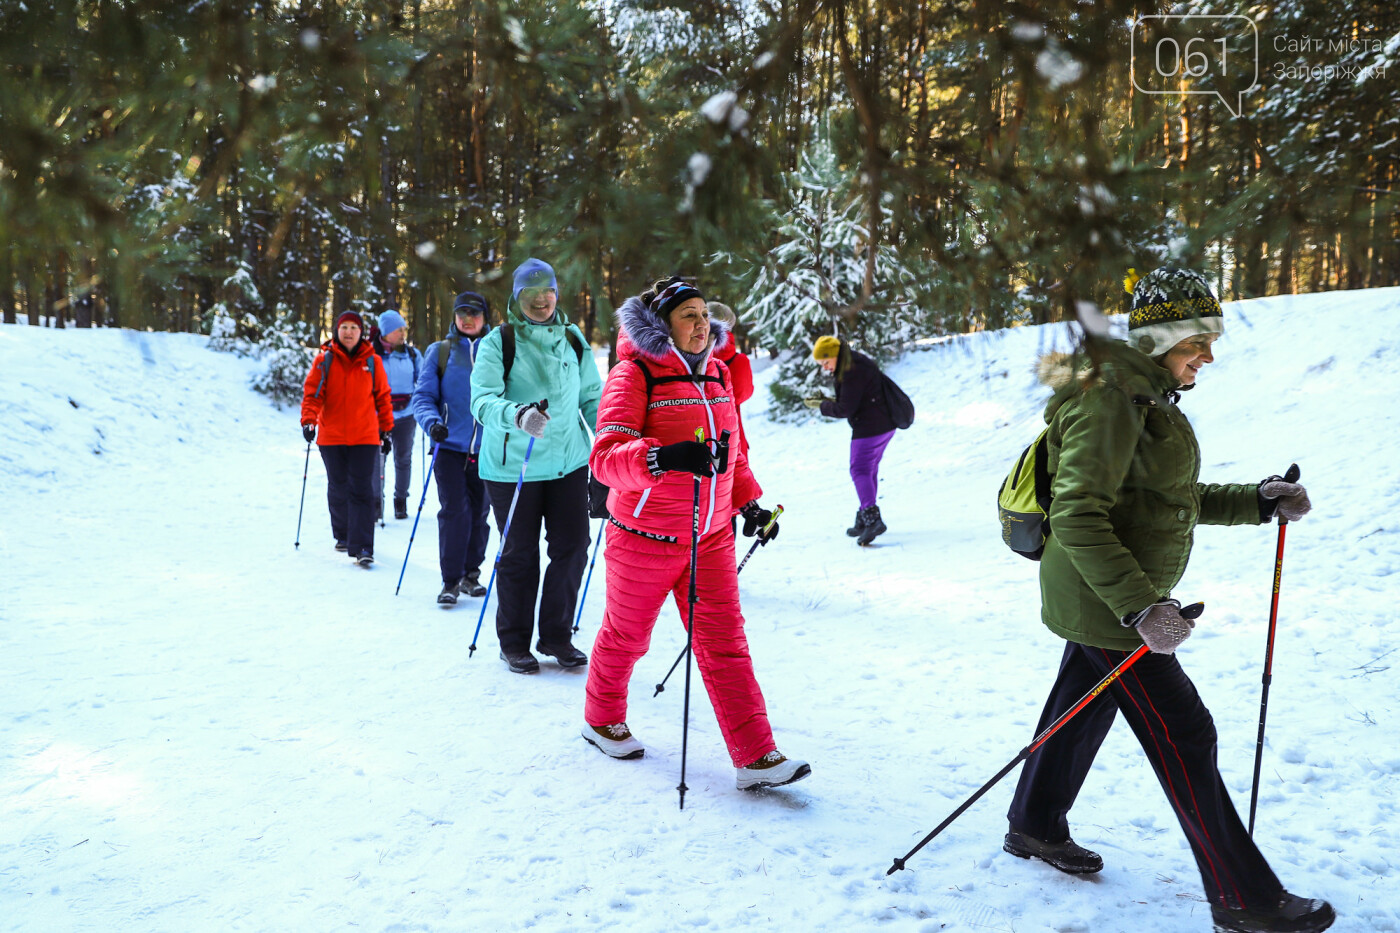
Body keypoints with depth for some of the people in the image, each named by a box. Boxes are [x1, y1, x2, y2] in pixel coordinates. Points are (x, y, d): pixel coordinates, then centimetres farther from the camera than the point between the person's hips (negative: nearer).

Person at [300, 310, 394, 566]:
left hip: (365, 437, -1)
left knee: (362, 490, -8)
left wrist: (386, 429, 10)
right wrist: (308, 420, -18)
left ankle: (362, 547, -10)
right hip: (331, 436, 1)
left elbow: (382, 396, 10)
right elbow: (312, 392, -3)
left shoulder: (372, 361, 4)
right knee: (338, 488, 12)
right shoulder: (325, 360, 2)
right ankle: (342, 535, 32)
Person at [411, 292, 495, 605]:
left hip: (486, 449, 2)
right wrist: (432, 422, -17)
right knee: (454, 511, -9)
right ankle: (450, 580, 1)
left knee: (479, 512, 8)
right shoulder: (439, 351, 5)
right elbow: (423, 396, 3)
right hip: (450, 447, -1)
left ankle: (471, 573, 25)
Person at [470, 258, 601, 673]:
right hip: (513, 465, -4)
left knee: (572, 547, 3)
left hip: (568, 462, 4)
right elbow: (483, 400, -18)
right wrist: (517, 416, -39)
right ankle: (514, 642, 23)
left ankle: (557, 636, 22)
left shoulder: (573, 339, 8)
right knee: (519, 554, 5)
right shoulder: (498, 342, -6)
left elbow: (591, 397, 14)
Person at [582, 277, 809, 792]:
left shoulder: (716, 374, 9)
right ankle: (602, 719, 39)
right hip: (646, 536, -5)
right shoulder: (635, 374, -12)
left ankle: (755, 756, 4)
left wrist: (749, 503, 14)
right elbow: (606, 458, -24)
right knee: (626, 635, 14)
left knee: (725, 643, 2)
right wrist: (661, 457, -40)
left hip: (711, 536, 5)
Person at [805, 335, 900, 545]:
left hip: (868, 427, -11)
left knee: (860, 470, -9)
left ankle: (872, 518, -19)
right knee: (870, 470, 16)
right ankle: (864, 520, 24)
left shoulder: (852, 372, -19)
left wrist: (821, 406, -3)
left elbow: (845, 409, -17)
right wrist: (828, 401, 9)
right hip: (884, 425, 11)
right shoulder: (856, 363, 14)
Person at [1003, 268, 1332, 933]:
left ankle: (1034, 827, 40)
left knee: (1081, 708, 21)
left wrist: (1260, 501, 6)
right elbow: (1077, 517, -28)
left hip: (1120, 597, 10)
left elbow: (1180, 501, 19)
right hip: (1102, 603, -10)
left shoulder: (1150, 400, 12)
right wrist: (1139, 606, -33)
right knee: (1183, 735, -2)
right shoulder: (1108, 402, -21)